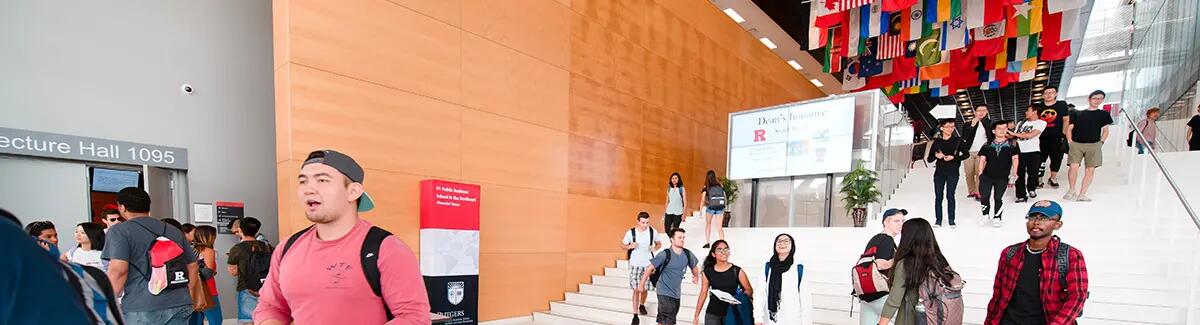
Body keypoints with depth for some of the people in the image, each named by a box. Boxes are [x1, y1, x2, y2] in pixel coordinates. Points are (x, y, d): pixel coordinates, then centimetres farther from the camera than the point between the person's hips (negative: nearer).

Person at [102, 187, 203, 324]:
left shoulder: (120, 231, -1)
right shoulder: (174, 231, 15)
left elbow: (118, 271, -13)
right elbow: (193, 267, 16)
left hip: (142, 309, -5)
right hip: (179, 306, 5)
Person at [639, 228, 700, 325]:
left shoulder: (687, 254, -1)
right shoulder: (665, 254, -16)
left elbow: (694, 267, 20)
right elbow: (650, 268, -12)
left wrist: (696, 278, 34)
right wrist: (641, 284, -10)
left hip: (676, 294, 6)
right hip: (665, 293, -6)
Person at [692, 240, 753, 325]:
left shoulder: (737, 271, -4)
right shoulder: (707, 272, 0)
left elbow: (749, 290, 0)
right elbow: (703, 293, 7)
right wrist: (696, 315, 7)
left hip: (731, 313, -1)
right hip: (712, 314, 1)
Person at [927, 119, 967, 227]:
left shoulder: (958, 140, 2)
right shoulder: (937, 141, 5)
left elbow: (966, 154, 2)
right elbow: (929, 159, 5)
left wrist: (953, 158, -12)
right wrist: (936, 156, -15)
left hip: (953, 172, -1)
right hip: (939, 172, 1)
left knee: (950, 196, -1)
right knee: (938, 196, 3)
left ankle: (951, 221, 8)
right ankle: (938, 220, 9)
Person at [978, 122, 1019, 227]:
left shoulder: (1012, 144, 5)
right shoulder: (987, 145, 7)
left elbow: (1015, 158, 2)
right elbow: (982, 159, 7)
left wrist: (1014, 173, -5)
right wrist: (980, 172, 0)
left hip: (1002, 177, 0)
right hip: (987, 175, 0)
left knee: (998, 197, 6)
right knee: (984, 195, -8)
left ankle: (996, 218, 19)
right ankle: (986, 214, 11)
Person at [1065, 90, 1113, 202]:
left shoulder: (1103, 114, 14)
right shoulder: (1077, 114, 13)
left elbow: (1105, 131, 15)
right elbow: (1069, 129, 13)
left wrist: (1101, 142, 1)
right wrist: (1070, 141, 0)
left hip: (1094, 145, 1)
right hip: (1076, 144, -1)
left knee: (1090, 170, -4)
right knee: (1074, 166, -16)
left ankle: (1082, 194, 0)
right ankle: (1071, 190, 0)